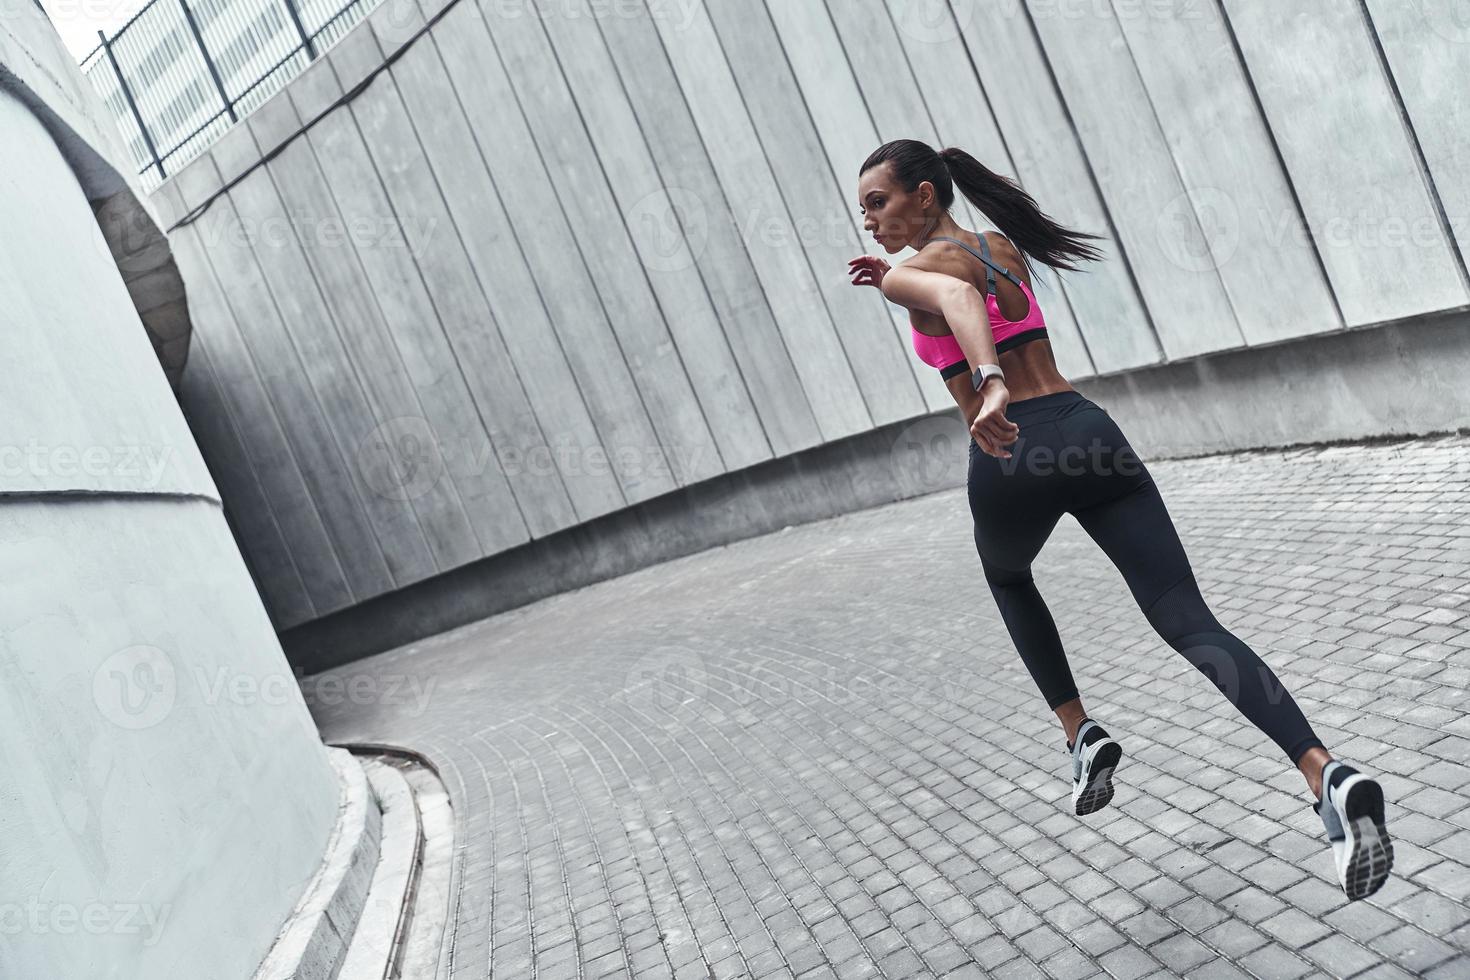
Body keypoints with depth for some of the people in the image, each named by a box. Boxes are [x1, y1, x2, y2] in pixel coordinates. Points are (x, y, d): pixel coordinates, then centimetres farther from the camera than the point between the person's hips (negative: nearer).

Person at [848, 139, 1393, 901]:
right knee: (1189, 623, -4)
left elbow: (956, 296, -27)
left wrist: (989, 387, -44)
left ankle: (1082, 736, 25)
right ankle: (1327, 774, -22)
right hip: (1089, 430, 5)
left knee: (1005, 577, 31)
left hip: (1012, 458, -5)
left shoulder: (908, 274, -3)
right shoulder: (1005, 248, 19)